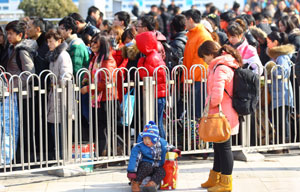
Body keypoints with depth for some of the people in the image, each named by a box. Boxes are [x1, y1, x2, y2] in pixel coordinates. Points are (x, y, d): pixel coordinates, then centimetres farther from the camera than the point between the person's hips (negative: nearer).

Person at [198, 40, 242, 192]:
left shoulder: (220, 69, -22)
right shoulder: (227, 65, 11)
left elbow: (217, 96, -30)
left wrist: (209, 103, -10)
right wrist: (211, 102, 13)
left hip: (222, 115, -10)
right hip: (225, 115, 10)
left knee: (224, 147, -1)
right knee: (219, 147, 20)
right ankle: (214, 179, 32)